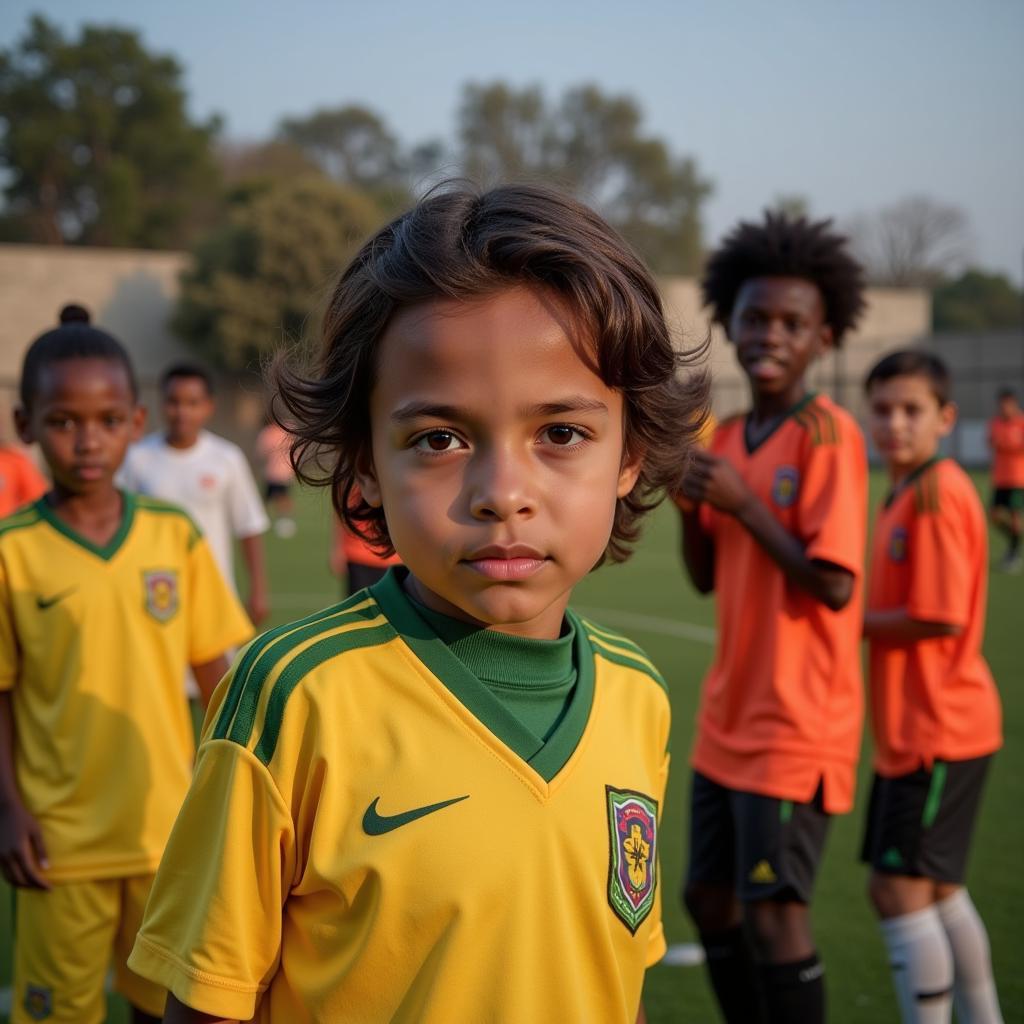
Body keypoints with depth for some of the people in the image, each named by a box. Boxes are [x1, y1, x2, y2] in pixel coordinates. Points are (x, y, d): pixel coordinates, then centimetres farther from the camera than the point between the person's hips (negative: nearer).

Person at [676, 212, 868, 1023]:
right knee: (710, 896, 16)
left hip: (798, 721, -8)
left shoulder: (828, 435, -14)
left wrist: (741, 503, -20)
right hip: (729, 714, 8)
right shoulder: (727, 438, 9)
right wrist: (688, 497, -4)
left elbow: (835, 587, -20)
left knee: (774, 910, -9)